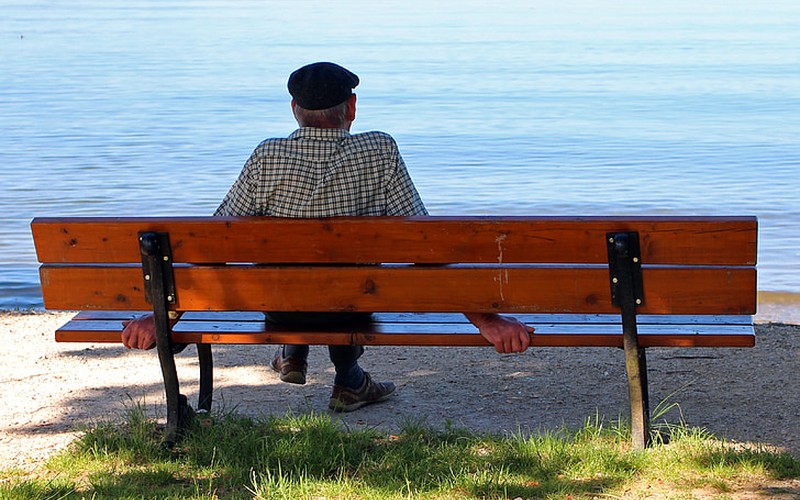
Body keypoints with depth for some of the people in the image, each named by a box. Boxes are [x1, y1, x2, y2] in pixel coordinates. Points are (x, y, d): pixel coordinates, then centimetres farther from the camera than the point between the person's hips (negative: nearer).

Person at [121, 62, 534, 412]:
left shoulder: (267, 158, -18)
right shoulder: (381, 153, -18)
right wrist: (487, 320, -18)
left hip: (280, 308, 0)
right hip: (352, 308, 0)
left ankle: (294, 355, 43)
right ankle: (348, 382, 40)